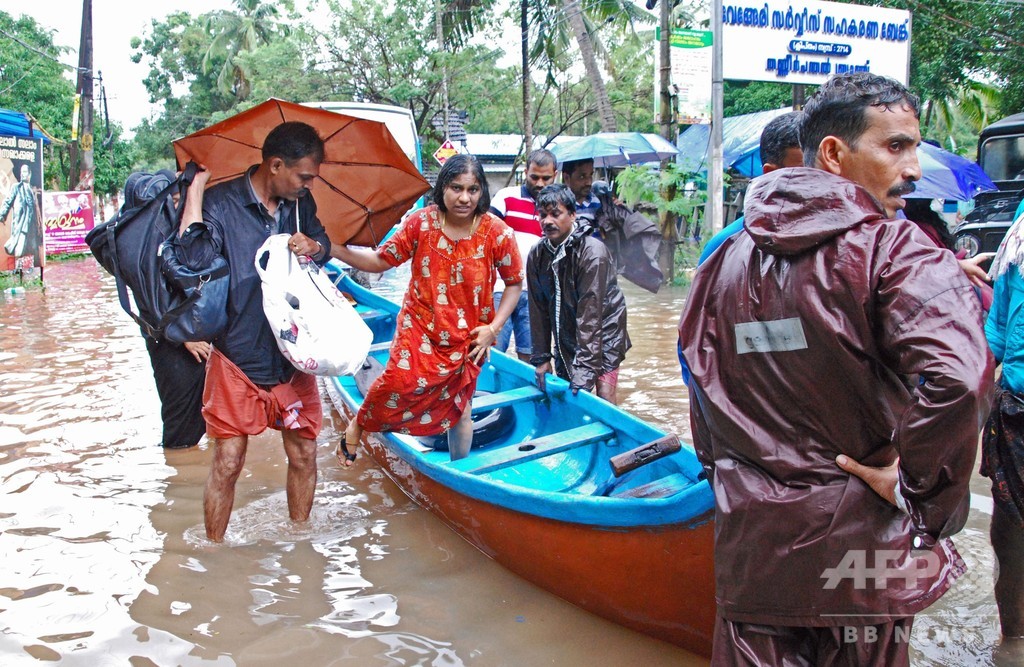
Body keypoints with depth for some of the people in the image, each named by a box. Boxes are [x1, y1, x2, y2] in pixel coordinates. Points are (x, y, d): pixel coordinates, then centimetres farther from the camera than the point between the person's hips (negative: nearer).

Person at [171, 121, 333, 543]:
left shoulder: (300, 203, 4)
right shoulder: (221, 203, -12)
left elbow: (325, 246, 19)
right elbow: (192, 258, -28)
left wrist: (314, 247, -5)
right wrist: (195, 187, -25)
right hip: (237, 358, -4)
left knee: (303, 455, 11)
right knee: (227, 463, 1)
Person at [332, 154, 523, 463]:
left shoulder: (497, 233, -14)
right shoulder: (420, 223, -12)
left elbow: (514, 283, -2)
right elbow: (381, 260, -5)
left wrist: (493, 327, -10)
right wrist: (331, 248, -17)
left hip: (467, 338, 1)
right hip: (419, 327, -1)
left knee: (459, 405, 15)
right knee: (400, 380, -23)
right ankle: (358, 424, 8)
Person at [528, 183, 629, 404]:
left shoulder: (592, 252, -24)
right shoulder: (537, 254, -7)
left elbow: (590, 314, -27)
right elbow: (539, 309, -1)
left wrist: (584, 367, -28)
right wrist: (541, 357, -1)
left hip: (603, 330, -5)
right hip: (566, 335, 5)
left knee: (604, 395, -13)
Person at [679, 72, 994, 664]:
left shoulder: (729, 257, 3)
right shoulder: (894, 249, -15)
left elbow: (701, 376, 9)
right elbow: (960, 377, -30)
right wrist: (917, 483, -15)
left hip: (751, 535, 4)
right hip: (860, 543, -4)